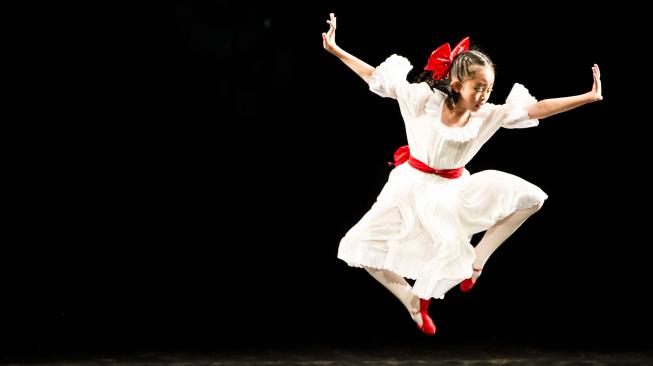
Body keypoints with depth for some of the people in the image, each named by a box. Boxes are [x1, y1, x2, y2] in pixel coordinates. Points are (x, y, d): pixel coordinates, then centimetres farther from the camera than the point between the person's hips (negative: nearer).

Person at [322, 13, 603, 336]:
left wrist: (589, 97, -19)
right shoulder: (423, 100, -18)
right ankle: (412, 302, 9)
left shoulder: (488, 115, -12)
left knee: (531, 198, -11)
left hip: (454, 189, 2)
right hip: (412, 185, -2)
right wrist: (335, 50, -14)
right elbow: (375, 76, -12)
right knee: (361, 248, -14)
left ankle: (477, 257, 3)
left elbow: (537, 109, -14)